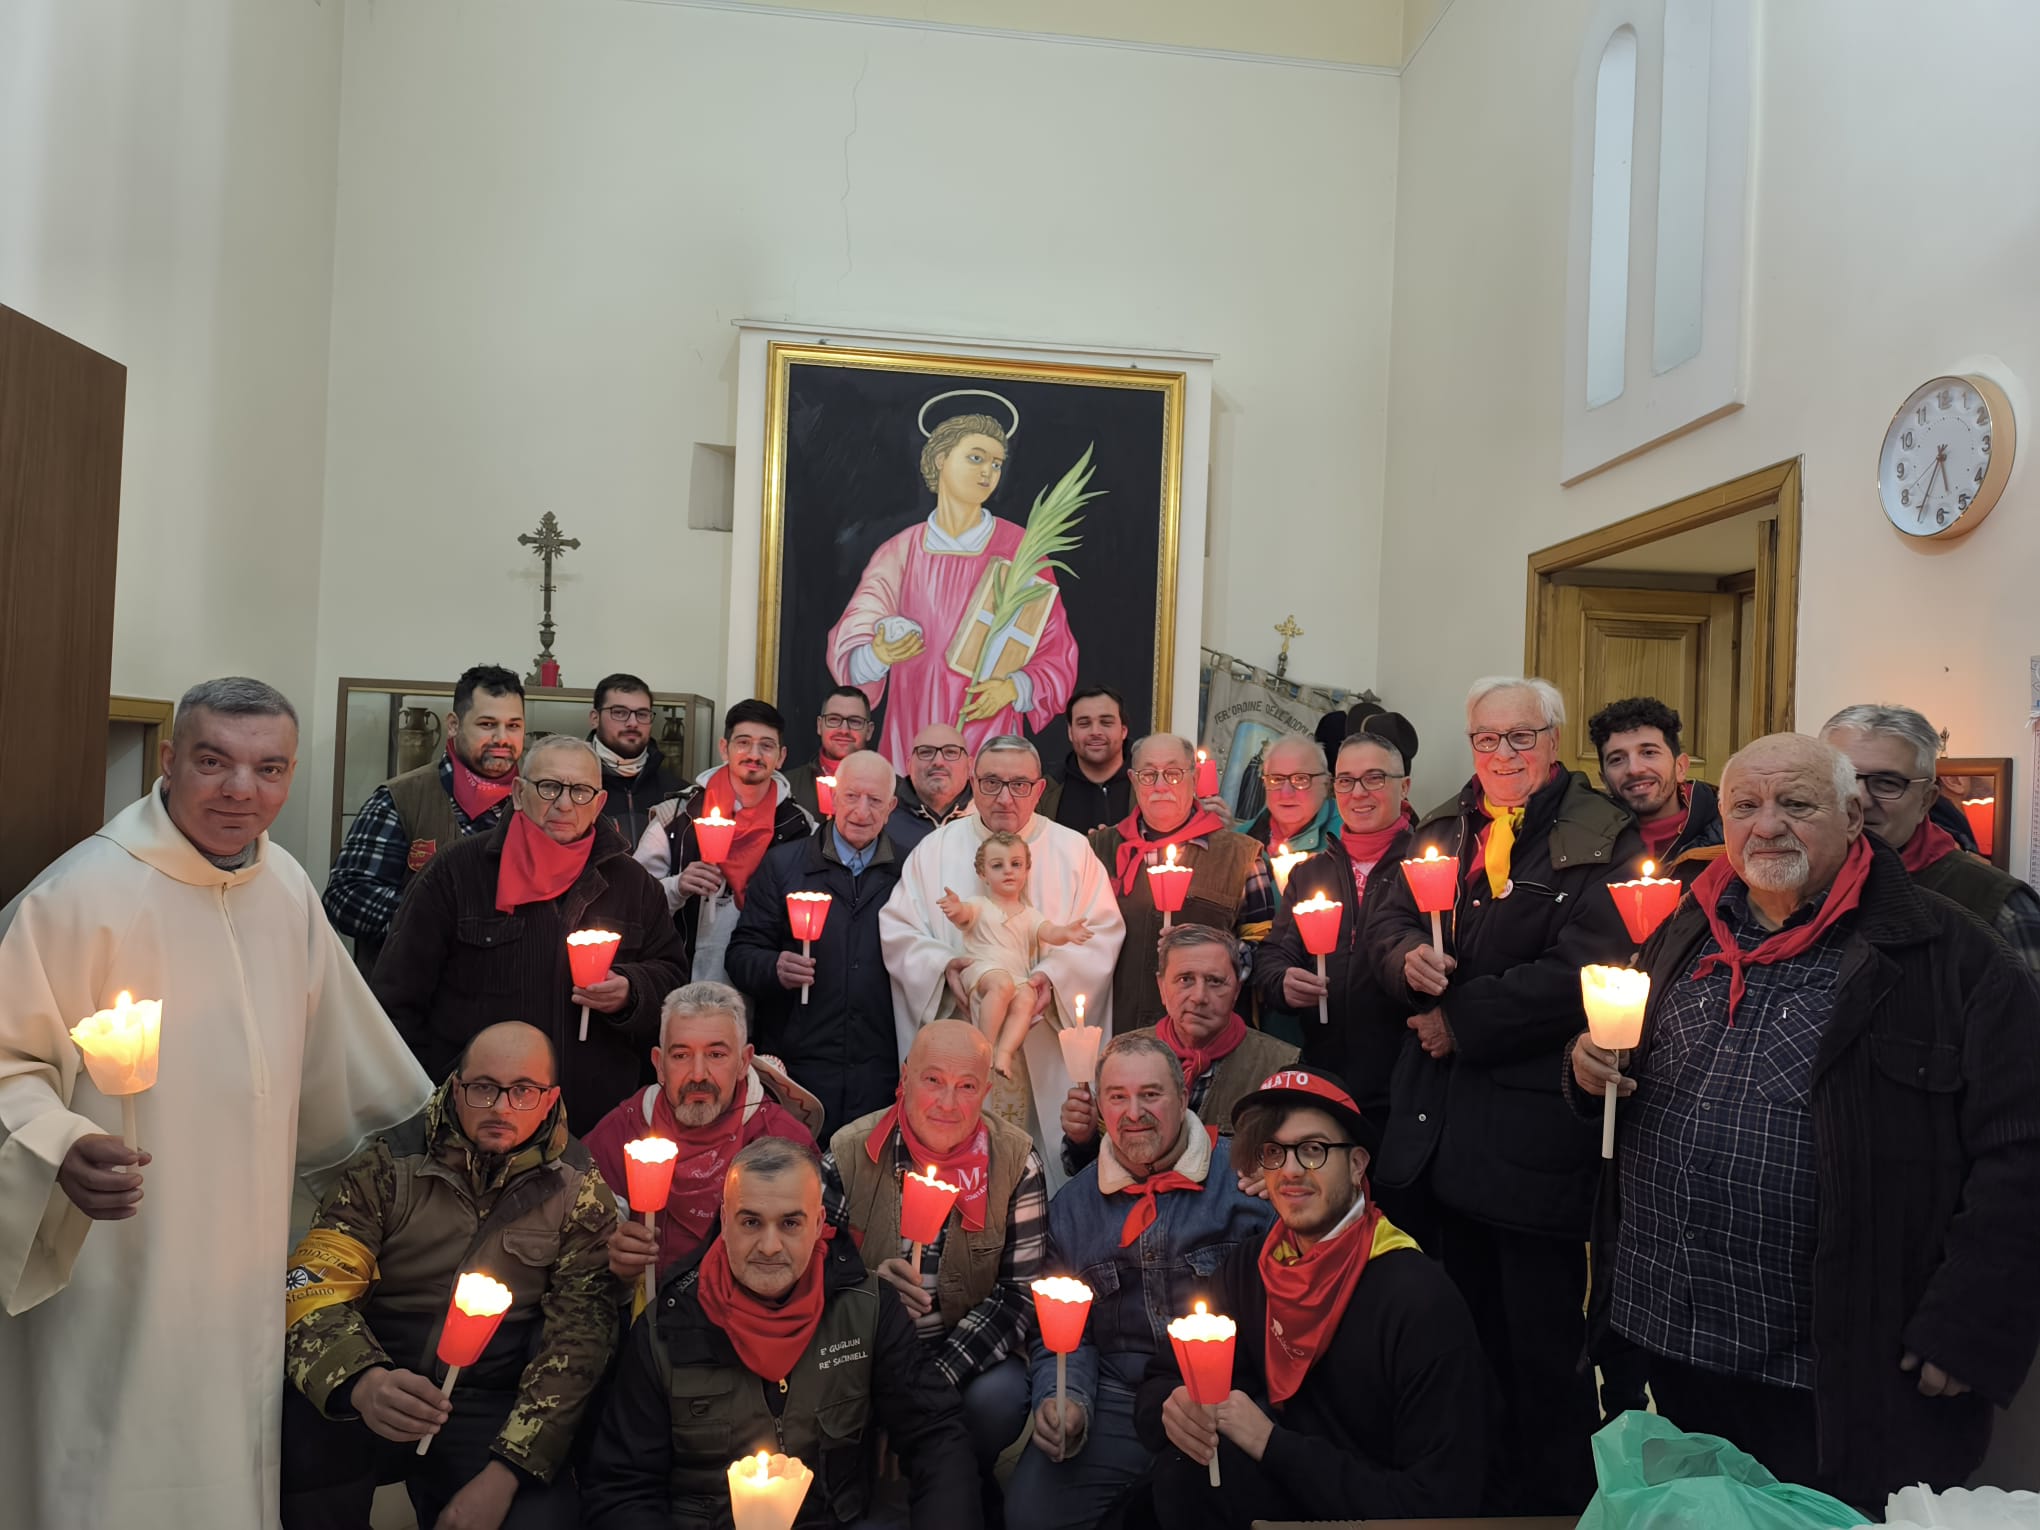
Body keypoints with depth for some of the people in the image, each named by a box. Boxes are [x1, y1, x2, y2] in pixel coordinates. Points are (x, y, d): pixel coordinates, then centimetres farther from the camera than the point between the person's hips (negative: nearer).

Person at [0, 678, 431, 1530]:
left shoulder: (287, 886, 2)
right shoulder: (84, 893, -18)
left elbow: (332, 1043, 16)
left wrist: (432, 1121, 24)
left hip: (245, 1266, 6)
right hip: (117, 1275, -6)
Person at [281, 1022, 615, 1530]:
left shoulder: (579, 1192, 0)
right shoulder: (388, 1164, -1)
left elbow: (578, 1335, -2)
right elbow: (315, 1285, -8)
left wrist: (503, 1473, -13)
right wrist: (363, 1382, -30)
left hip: (495, 1408, 0)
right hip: (381, 1393, 0)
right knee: (303, 1426, -31)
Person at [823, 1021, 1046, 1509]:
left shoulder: (1015, 1161, -9)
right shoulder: (849, 1153, -8)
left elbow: (1022, 1292, -10)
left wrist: (940, 1374, -22)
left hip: (972, 1353, 0)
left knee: (997, 1398, -30)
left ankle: (970, 1488, 6)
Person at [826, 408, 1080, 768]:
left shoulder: (1019, 549, 0)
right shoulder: (899, 553, 3)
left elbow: (1055, 653, 1)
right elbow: (851, 653, -2)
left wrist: (1013, 688, -18)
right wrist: (879, 655, -24)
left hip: (991, 741, -1)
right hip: (910, 738, 1)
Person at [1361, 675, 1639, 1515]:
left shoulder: (1603, 839, -7)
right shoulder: (1442, 830, 13)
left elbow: (1581, 971, -18)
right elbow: (1384, 920, 13)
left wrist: (1461, 1021, -13)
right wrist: (1407, 958, -11)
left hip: (1537, 1124, -6)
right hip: (1436, 1123, 6)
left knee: (1542, 1345, 6)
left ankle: (1552, 1494, 24)